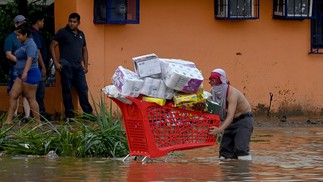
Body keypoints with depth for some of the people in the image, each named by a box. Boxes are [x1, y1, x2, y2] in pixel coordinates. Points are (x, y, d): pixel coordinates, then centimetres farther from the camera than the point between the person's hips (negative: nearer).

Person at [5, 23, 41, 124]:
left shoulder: (30, 45, -16)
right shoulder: (24, 44, 16)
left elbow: (30, 59, -31)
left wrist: (25, 72, -44)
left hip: (30, 74, -10)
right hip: (22, 75, 10)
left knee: (30, 98, -6)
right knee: (12, 96, 5)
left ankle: (38, 122, 1)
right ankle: (8, 121, 5)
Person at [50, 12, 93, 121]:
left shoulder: (80, 34, 17)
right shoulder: (62, 32, 1)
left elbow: (84, 50, 26)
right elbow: (52, 46, -2)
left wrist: (86, 65, 15)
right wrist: (56, 62, -9)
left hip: (78, 66, 5)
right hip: (66, 66, -5)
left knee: (83, 89, 1)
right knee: (67, 90, -1)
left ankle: (88, 113, 6)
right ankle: (69, 115, 3)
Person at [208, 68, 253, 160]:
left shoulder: (232, 93, -31)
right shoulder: (214, 92, -9)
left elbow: (230, 116, -40)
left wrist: (220, 129, -53)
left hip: (244, 119, -8)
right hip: (231, 121, 8)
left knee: (241, 147, -21)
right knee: (225, 146, 3)